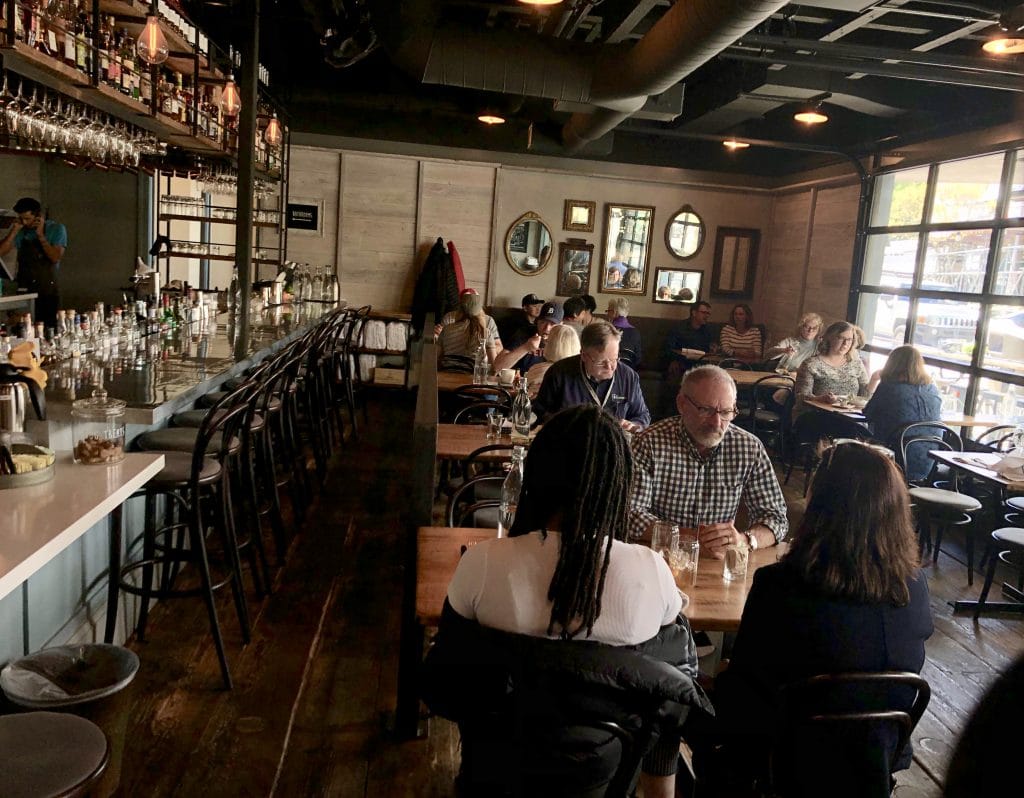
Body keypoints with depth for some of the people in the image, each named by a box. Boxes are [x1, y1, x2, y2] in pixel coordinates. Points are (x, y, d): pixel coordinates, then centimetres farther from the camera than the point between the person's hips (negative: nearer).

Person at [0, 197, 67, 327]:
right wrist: (14, 231, -6)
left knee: (50, 328, -3)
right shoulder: (21, 231, 6)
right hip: (25, 290, 3)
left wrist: (40, 235, -13)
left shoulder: (56, 229, -2)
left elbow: (55, 258, -12)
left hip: (49, 292, -2)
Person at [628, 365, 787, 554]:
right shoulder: (649, 444, -10)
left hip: (720, 565, 3)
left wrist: (744, 540, -21)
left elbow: (776, 517, 1)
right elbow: (631, 512, -14)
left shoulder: (751, 449, -1)